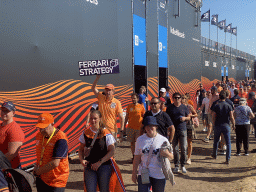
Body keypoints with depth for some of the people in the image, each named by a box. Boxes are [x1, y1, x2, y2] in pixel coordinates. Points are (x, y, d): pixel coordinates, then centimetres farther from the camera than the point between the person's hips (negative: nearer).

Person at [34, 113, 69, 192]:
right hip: (41, 178, 7)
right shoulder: (39, 135, 5)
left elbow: (55, 163, -25)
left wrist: (37, 172, -12)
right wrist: (37, 167, 3)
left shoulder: (60, 139, -21)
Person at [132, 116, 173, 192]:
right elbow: (137, 158, 7)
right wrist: (134, 173, 6)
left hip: (159, 175, 0)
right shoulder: (140, 139, 4)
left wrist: (166, 153, -20)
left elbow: (171, 156, 3)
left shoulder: (163, 140, 0)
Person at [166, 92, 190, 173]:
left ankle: (183, 165, 12)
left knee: (183, 148, -2)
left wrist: (185, 118, -9)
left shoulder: (184, 107, 6)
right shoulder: (169, 107, 5)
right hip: (173, 130, 0)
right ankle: (176, 166, 15)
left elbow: (189, 117, 13)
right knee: (175, 149, 5)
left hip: (182, 130, 0)